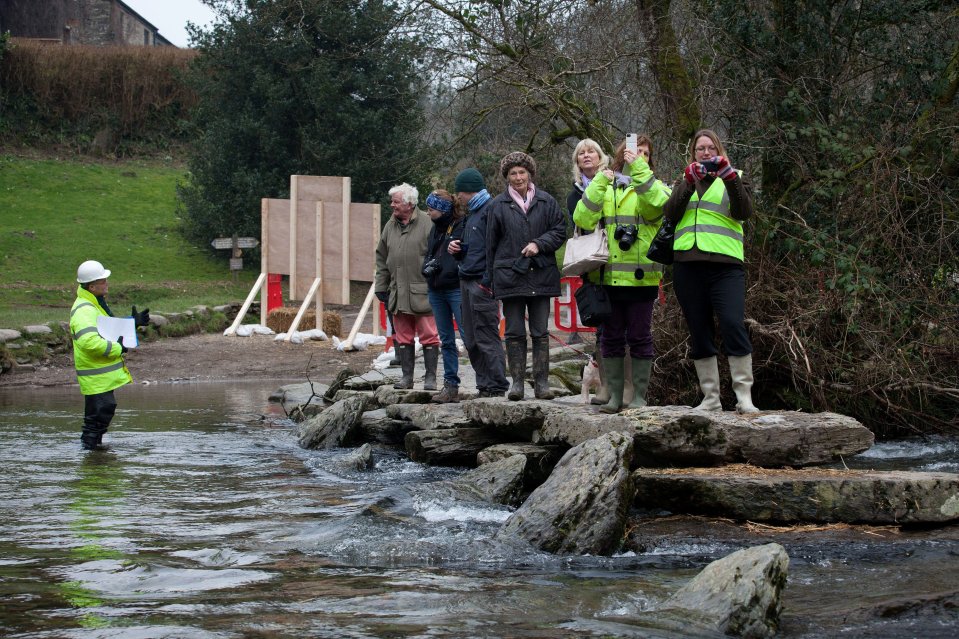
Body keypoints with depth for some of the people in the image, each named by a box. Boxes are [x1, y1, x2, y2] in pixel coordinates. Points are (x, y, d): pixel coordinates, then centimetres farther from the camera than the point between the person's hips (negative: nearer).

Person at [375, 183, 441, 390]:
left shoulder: (427, 224, -7)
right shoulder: (390, 226, 12)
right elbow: (381, 258, 19)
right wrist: (381, 287, 14)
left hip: (422, 292, -6)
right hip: (398, 293, 6)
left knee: (428, 336, -2)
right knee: (403, 336, 9)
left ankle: (430, 377, 5)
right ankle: (407, 376, 16)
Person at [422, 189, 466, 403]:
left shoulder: (463, 226, -9)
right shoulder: (435, 229, 16)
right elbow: (427, 255, 22)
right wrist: (427, 266, 3)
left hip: (457, 289, -8)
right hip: (436, 290, 8)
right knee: (446, 340, 11)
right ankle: (450, 386, 16)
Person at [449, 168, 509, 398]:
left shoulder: (491, 210, -10)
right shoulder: (471, 214, 20)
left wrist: (487, 282, -22)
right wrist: (457, 250, 9)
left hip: (482, 283, -10)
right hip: (467, 282, 10)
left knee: (486, 337, -8)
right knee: (471, 340, 9)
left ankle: (495, 385, -5)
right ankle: (484, 385, 13)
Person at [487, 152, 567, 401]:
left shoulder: (546, 201, 7)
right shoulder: (498, 205, 6)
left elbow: (560, 231, 5)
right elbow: (491, 243, 8)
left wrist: (539, 244, -12)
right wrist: (492, 275, 4)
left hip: (540, 275, 0)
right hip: (510, 275, 0)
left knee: (540, 332, 3)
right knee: (514, 332, 2)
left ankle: (542, 382, 6)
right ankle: (517, 381, 6)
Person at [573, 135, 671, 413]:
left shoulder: (652, 185, 10)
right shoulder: (603, 187, 14)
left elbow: (657, 205, -15)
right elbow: (583, 220, -1)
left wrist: (639, 168, -17)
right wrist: (599, 183, -7)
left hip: (641, 276, -2)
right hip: (607, 275, 2)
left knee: (640, 337, 0)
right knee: (611, 337, 6)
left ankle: (639, 395, 5)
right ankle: (614, 395, 12)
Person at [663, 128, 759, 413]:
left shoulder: (733, 178, 14)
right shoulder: (685, 181, 20)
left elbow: (744, 212, -4)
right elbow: (670, 212, 2)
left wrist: (729, 176, -15)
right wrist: (689, 181, -10)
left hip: (725, 263, -3)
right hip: (687, 264, 3)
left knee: (732, 324, -19)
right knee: (699, 333, 4)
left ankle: (744, 396, -15)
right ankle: (710, 398, 10)